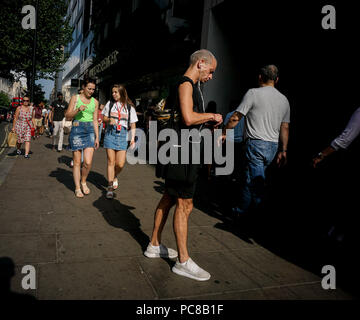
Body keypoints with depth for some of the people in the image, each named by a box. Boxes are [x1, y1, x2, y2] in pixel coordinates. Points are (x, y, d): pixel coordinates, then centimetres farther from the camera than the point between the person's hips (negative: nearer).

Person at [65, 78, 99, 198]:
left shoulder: (95, 102, 11)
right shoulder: (75, 98, 4)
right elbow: (67, 115, 2)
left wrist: (97, 137, 9)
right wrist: (78, 110, -16)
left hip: (90, 131, 2)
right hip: (77, 130, -2)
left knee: (88, 162, -10)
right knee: (77, 162, 2)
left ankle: (83, 182, 16)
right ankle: (77, 188, 14)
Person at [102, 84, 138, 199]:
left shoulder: (129, 106, 6)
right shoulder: (110, 103, 10)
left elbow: (133, 124, 7)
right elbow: (104, 118, 16)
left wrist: (133, 138, -2)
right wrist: (109, 120, -7)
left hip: (122, 134, -1)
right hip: (110, 133, 1)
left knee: (120, 164, -6)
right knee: (111, 161, -2)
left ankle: (115, 176, 28)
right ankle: (110, 187, 6)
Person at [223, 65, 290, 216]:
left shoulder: (253, 93, -5)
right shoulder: (284, 100, 13)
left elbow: (235, 118, -6)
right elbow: (285, 127, 12)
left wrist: (223, 132, 7)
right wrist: (283, 150, 14)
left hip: (255, 144, -7)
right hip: (273, 147, 7)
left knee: (256, 182, -2)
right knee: (250, 178, 18)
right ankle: (242, 209, 28)